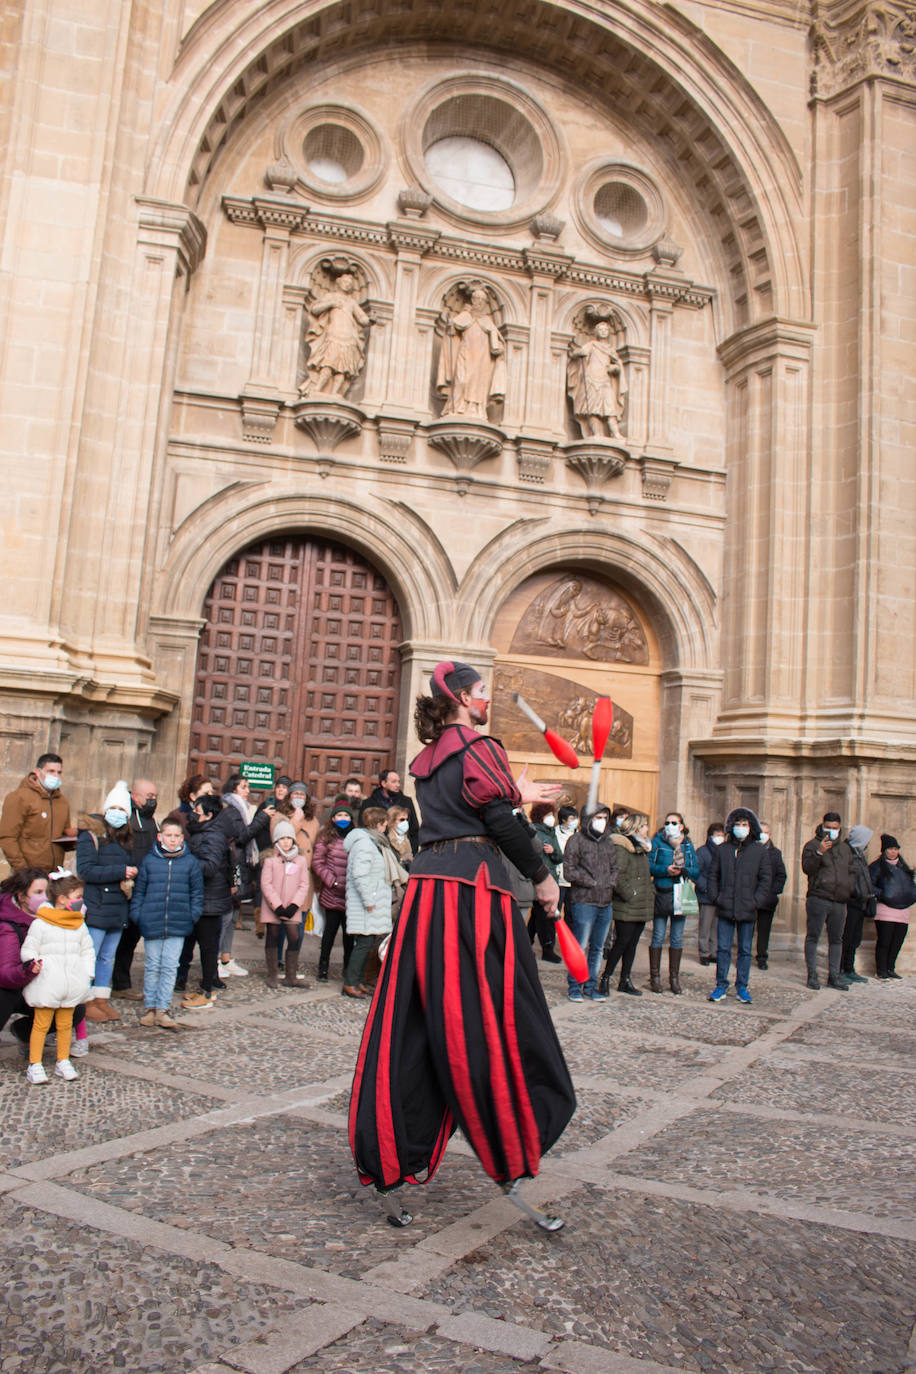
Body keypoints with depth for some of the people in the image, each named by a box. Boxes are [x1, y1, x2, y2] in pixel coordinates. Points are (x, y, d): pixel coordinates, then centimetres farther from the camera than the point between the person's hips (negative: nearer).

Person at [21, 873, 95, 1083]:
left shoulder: (80, 925, 9)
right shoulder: (40, 924, -7)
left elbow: (87, 951, 14)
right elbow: (28, 949, -4)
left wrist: (87, 975, 5)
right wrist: (32, 963, -24)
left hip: (72, 985, 4)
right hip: (46, 984, -4)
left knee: (65, 1024, 11)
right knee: (41, 1023, 0)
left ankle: (63, 1062, 21)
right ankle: (34, 1065, 9)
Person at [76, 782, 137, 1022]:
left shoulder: (126, 839, 13)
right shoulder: (90, 835, -7)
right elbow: (85, 870, -16)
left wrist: (129, 880, -3)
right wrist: (121, 871, -18)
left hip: (118, 909, 7)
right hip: (96, 908, -6)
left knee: (108, 957, 13)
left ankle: (101, 1000, 22)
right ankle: (86, 1003, 8)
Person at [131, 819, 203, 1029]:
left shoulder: (190, 862, 2)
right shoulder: (149, 860, 2)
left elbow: (197, 891, 9)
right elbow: (139, 890, 9)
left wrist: (194, 914, 1)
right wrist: (137, 914, 2)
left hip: (178, 925, 0)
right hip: (151, 923, 0)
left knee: (170, 967, 2)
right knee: (152, 966, 10)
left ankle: (162, 1009, 10)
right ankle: (150, 1007, 22)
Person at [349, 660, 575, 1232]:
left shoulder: (428, 757, 18)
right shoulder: (478, 747, -5)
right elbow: (498, 820, -12)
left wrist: (517, 795, 33)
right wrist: (542, 877, -3)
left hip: (427, 885, 8)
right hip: (475, 888, -7)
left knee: (413, 1021, 8)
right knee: (489, 1019, -1)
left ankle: (397, 1154, 14)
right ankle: (509, 1160, 7)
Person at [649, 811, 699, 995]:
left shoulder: (688, 845, 12)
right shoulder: (657, 842, 3)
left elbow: (696, 871, 6)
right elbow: (649, 866, -5)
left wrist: (682, 870, -12)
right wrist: (666, 870, -19)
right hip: (661, 894, -3)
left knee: (677, 938, 6)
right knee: (658, 937, -1)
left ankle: (674, 978, 15)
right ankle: (655, 977, 8)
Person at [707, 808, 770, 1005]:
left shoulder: (760, 851, 2)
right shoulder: (723, 849, 6)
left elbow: (766, 880, 4)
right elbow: (713, 875, 12)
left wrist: (756, 901, -6)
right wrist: (716, 896, 0)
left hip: (748, 911, -1)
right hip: (725, 909, 1)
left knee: (745, 950, 8)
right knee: (723, 948, 3)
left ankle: (742, 987, 18)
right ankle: (721, 986, 12)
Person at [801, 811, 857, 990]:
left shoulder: (845, 848, 18)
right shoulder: (813, 845, 1)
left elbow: (851, 871, 27)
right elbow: (807, 869, -12)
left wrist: (850, 888, 10)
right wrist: (819, 853, -25)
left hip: (840, 901, 5)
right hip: (818, 899, -5)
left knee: (836, 939, 9)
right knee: (813, 937, -3)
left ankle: (834, 975, 16)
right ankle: (812, 975, 2)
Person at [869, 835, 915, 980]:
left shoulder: (903, 867, 20)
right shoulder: (877, 866, 2)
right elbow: (869, 886, -4)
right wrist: (882, 895, -17)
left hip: (903, 910, 6)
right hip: (885, 909, -6)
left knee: (897, 942, 6)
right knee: (884, 941, -6)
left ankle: (890, 969, 18)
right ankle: (881, 970, 3)